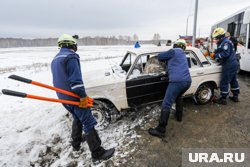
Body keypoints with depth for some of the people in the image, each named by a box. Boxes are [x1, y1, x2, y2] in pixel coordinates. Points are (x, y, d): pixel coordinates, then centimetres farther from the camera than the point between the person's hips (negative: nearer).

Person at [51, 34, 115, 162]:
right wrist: (83, 96, -20)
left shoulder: (55, 59, 15)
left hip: (63, 97, 10)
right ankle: (97, 153, 2)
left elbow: (58, 80, 19)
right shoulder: (71, 57, -16)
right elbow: (76, 80, -24)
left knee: (77, 118, 26)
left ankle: (76, 145, 37)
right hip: (74, 97, -10)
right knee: (89, 124, -4)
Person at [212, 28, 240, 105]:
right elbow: (222, 52, 18)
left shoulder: (225, 42, -16)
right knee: (233, 80, 18)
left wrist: (216, 55, -14)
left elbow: (225, 54, -26)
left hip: (229, 65, -11)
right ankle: (235, 96, 31)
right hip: (233, 64, 11)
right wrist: (216, 52, 2)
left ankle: (223, 99, 3)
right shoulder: (223, 42, 16)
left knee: (224, 82, -4)